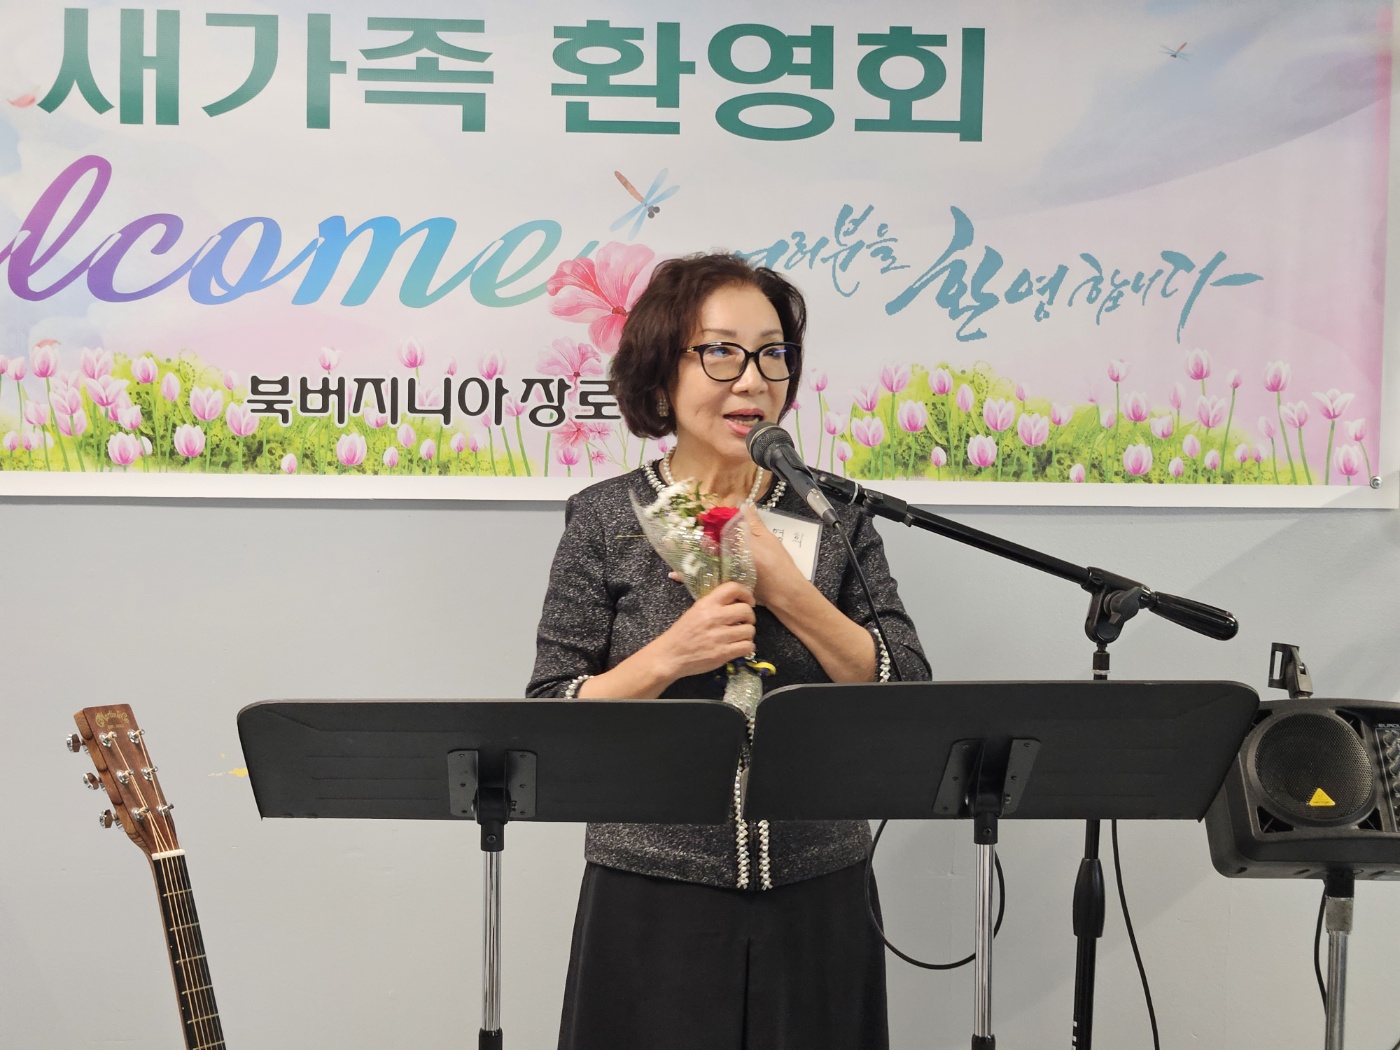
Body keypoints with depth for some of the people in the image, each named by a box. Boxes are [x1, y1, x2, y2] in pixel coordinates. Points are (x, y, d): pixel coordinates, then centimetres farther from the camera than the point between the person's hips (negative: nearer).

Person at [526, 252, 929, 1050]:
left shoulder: (835, 514, 3)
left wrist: (788, 592, -14)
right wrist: (669, 657, -19)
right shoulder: (606, 520, -2)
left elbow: (908, 696, -4)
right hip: (654, 906, -1)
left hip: (817, 897, 2)